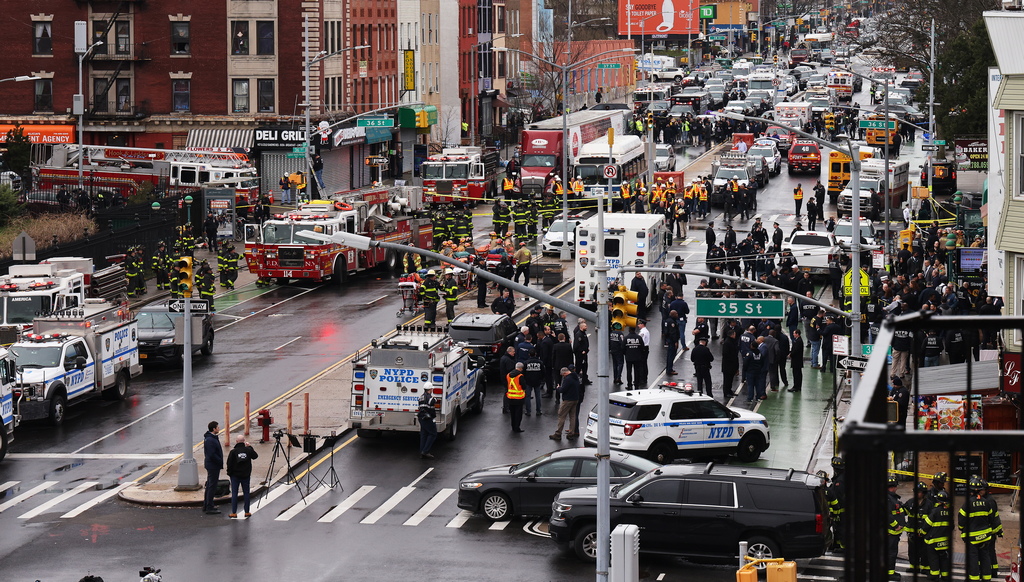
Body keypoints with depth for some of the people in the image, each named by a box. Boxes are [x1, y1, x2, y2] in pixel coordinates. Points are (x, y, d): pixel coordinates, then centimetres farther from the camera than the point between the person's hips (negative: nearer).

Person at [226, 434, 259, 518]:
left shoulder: (233, 451, -12)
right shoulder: (248, 450, -5)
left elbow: (229, 464, -10)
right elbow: (255, 456, 13)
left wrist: (229, 473, 5)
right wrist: (250, 447, 17)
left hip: (235, 476, -2)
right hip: (246, 475, 2)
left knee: (234, 493, 3)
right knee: (246, 493, 9)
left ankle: (234, 512, 2)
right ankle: (247, 512, 11)